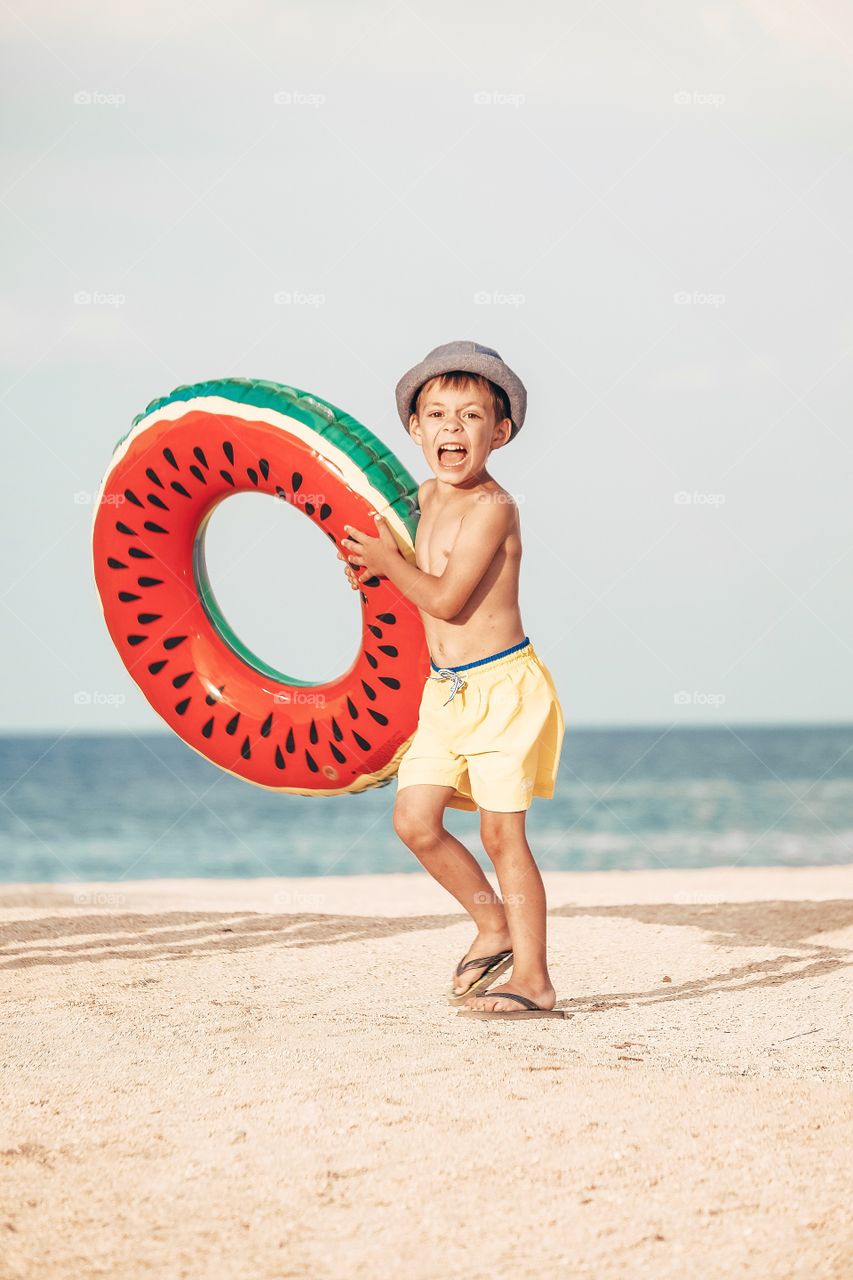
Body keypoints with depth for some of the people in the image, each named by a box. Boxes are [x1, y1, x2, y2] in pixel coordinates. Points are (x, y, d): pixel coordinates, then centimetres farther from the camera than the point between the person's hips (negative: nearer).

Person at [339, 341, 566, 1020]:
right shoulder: (429, 496, 10)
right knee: (415, 819, 4)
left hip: (502, 686, -8)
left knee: (502, 832, -5)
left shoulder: (492, 506, -16)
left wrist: (388, 561, -6)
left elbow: (447, 599, -20)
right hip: (446, 690, 8)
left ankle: (533, 980, 3)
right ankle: (493, 926, 23)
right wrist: (380, 561, 16)